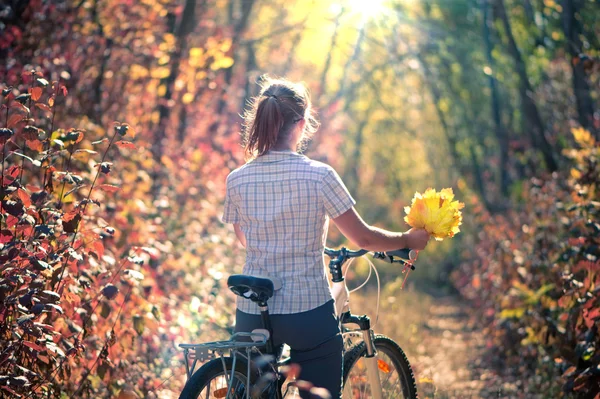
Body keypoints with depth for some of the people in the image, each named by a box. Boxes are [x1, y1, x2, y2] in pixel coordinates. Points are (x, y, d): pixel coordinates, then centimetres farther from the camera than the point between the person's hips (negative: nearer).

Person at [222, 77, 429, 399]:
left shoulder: (236, 180, -1)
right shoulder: (318, 176, -11)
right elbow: (363, 238, -6)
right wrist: (409, 239, 11)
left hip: (252, 315, 3)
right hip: (309, 314, -3)